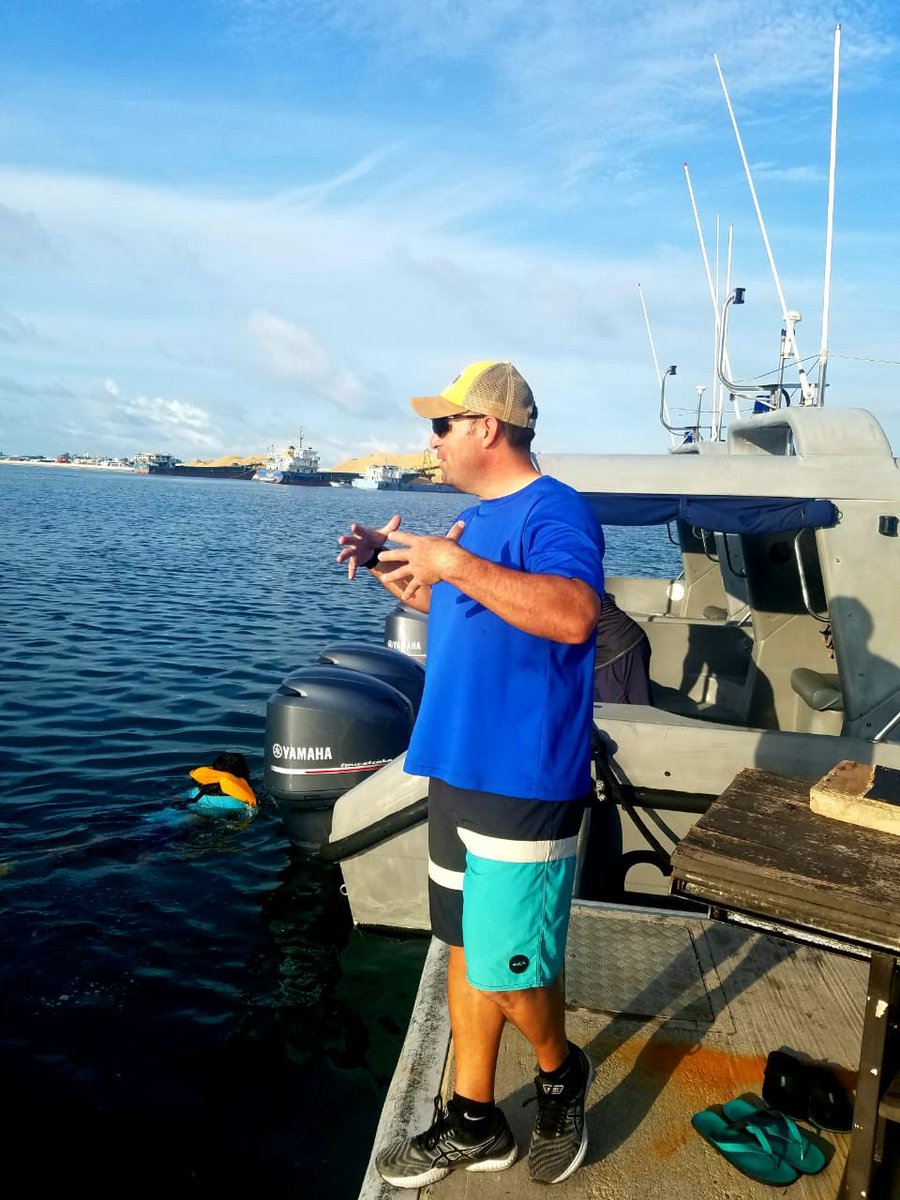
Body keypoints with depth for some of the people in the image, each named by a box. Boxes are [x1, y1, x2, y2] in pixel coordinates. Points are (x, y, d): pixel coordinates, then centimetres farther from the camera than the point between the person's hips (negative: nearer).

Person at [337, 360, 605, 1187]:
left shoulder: (554, 512, -15)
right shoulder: (477, 516, 13)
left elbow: (574, 615, -33)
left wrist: (452, 561, -33)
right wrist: (389, 564, 11)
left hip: (525, 784, -9)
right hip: (460, 771, 9)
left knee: (508, 975, 1)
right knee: (466, 950, 16)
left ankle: (561, 1076, 33)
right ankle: (473, 1126, 33)